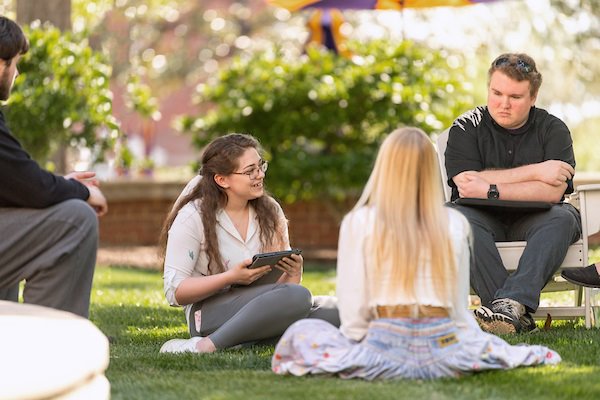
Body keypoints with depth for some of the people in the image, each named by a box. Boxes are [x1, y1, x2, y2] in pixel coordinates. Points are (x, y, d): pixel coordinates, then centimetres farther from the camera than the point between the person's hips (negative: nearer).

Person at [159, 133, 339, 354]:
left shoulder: (270, 211, 10)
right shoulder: (192, 218, -6)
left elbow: (284, 285, 15)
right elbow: (175, 292, -10)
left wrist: (293, 272, -10)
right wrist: (232, 277, -22)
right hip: (210, 313, -6)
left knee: (333, 309, -21)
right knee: (296, 296, -32)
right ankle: (209, 345, -31)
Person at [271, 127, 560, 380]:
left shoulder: (358, 223, -3)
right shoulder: (455, 224, 3)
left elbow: (353, 308, -4)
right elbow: (460, 307, 6)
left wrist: (358, 344, 11)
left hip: (384, 346, -3)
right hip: (443, 350, 3)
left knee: (300, 333, 19)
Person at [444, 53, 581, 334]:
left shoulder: (553, 129, 0)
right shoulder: (466, 128, 1)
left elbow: (553, 192, -14)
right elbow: (466, 182, -16)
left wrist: (491, 190, -20)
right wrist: (534, 172, -15)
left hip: (532, 222, 0)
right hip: (485, 221, 0)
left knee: (564, 217, -31)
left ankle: (510, 303, -47)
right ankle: (519, 315, -45)